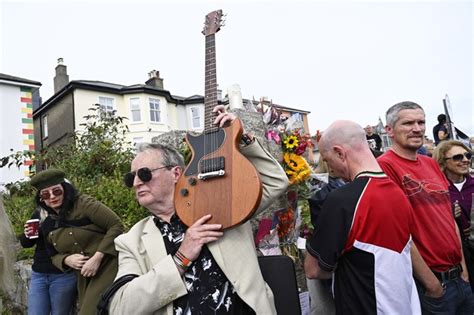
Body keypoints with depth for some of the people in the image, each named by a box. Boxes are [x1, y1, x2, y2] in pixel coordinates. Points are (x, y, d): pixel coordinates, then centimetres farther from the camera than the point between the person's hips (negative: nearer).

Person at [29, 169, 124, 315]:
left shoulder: (84, 204, -9)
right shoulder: (49, 226, 10)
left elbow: (117, 226, -13)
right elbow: (55, 256, 19)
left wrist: (97, 257, -19)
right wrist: (66, 259, -5)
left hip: (108, 267, -6)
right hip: (84, 279, 6)